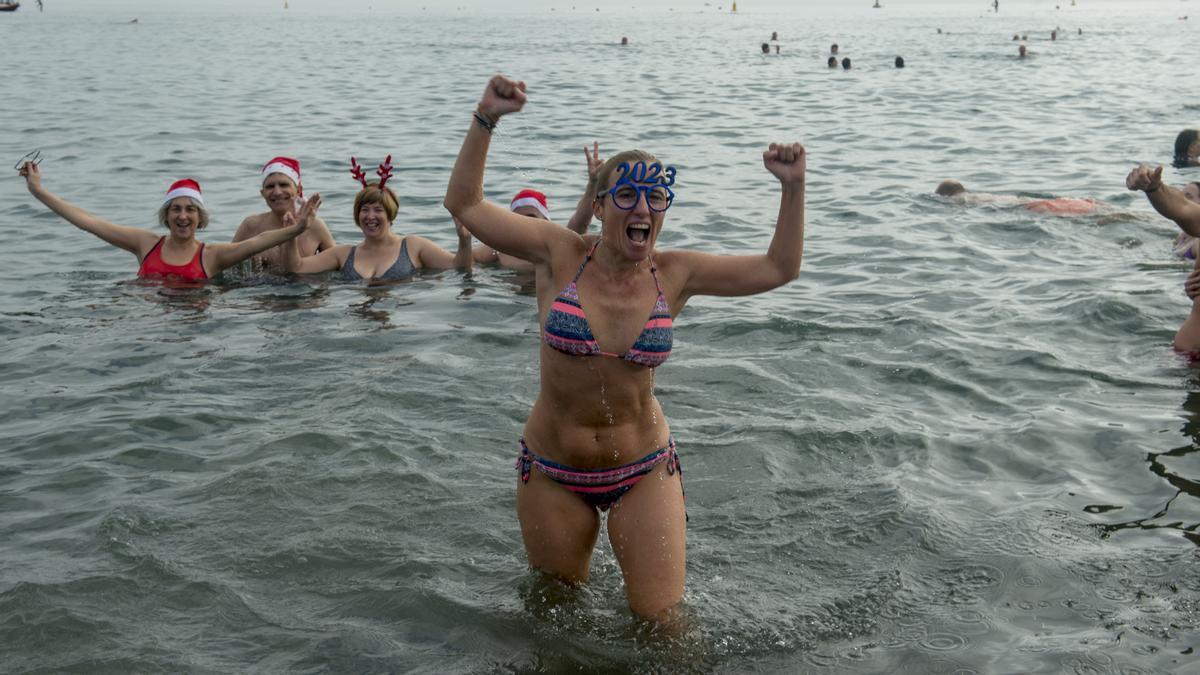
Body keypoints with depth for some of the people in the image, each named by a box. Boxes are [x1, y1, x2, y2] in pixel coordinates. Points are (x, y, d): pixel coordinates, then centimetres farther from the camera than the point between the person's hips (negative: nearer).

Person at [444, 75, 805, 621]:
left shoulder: (675, 274, -7)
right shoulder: (561, 256, -11)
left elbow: (779, 268, -3)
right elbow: (465, 204, -14)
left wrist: (792, 188, -13)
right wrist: (485, 120, -24)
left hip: (645, 472, 0)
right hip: (552, 473, 0)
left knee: (660, 618, 3)